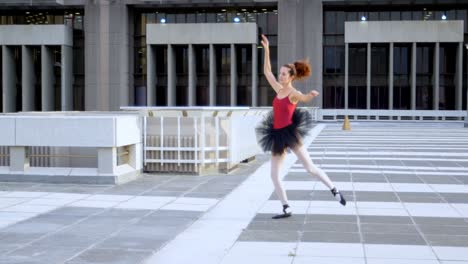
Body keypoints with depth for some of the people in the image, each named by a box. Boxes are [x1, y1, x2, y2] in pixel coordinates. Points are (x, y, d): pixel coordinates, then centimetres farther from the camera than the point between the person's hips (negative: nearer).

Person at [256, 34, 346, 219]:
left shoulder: (293, 93, -9)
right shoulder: (279, 89, 10)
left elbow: (304, 99, -31)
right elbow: (267, 72, 19)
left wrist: (311, 95, -55)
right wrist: (267, 50, 18)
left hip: (290, 133, -7)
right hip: (277, 135, 7)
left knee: (310, 168, -7)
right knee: (274, 175, 2)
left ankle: (335, 191, 11)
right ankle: (287, 209, 7)